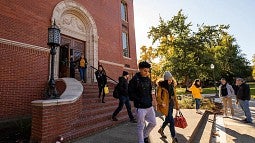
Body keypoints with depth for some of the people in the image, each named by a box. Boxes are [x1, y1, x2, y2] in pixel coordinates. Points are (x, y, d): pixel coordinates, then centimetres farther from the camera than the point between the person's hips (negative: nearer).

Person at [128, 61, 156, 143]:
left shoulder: (148, 79, 8)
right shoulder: (135, 80, -13)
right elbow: (130, 93, -13)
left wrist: (150, 100, 8)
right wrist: (139, 100, -15)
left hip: (149, 106, 7)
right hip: (140, 107, -7)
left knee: (153, 123, 17)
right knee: (141, 126, 6)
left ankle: (145, 136, 40)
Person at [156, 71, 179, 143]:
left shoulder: (172, 86, 6)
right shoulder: (161, 86, -14)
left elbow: (174, 96, 10)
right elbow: (158, 97, -15)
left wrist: (177, 107, 11)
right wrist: (162, 103, -35)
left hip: (171, 105, 7)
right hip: (165, 106, -7)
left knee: (168, 119, 20)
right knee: (171, 121, -6)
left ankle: (161, 130, 45)